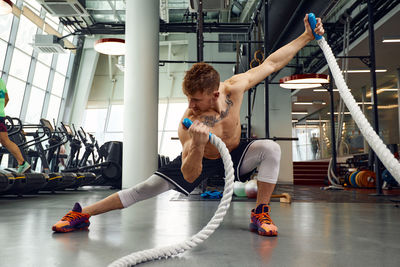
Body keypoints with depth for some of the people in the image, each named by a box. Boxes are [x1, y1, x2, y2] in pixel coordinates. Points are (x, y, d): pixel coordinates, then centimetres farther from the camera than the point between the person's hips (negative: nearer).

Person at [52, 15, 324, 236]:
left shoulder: (235, 87, -29)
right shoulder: (188, 125, -36)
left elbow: (271, 63, -15)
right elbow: (189, 177, -34)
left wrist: (307, 36, -14)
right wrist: (198, 147, -55)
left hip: (234, 153, 3)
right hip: (201, 160, -2)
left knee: (271, 149, -26)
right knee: (147, 188, -8)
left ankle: (260, 214, -10)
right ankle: (83, 214, 5)